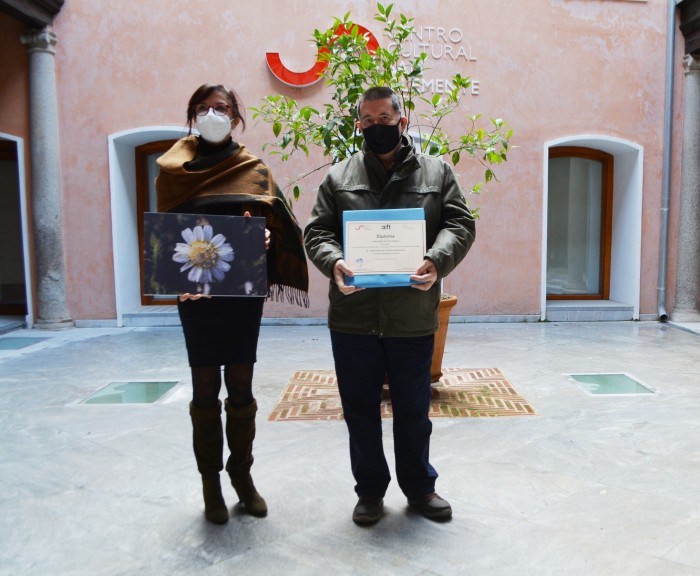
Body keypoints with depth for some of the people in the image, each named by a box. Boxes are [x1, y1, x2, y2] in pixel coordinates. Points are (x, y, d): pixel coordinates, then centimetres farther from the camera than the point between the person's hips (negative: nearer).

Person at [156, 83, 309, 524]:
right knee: (205, 386, 4)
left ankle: (242, 472, 21)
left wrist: (261, 235, -18)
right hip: (196, 291, 0)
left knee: (241, 385, 6)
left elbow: (271, 223, 6)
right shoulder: (175, 170, 7)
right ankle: (210, 480, 17)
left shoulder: (255, 171, 8)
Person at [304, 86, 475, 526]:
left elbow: (459, 225, -2)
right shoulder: (338, 177, 8)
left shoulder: (437, 172, 7)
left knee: (414, 411, 14)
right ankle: (370, 490, 32)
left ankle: (420, 487, 35)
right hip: (353, 318, 1)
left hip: (413, 319, 0)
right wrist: (334, 263, -19)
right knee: (361, 411, 13)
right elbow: (316, 232, 2)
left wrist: (436, 262, -21)